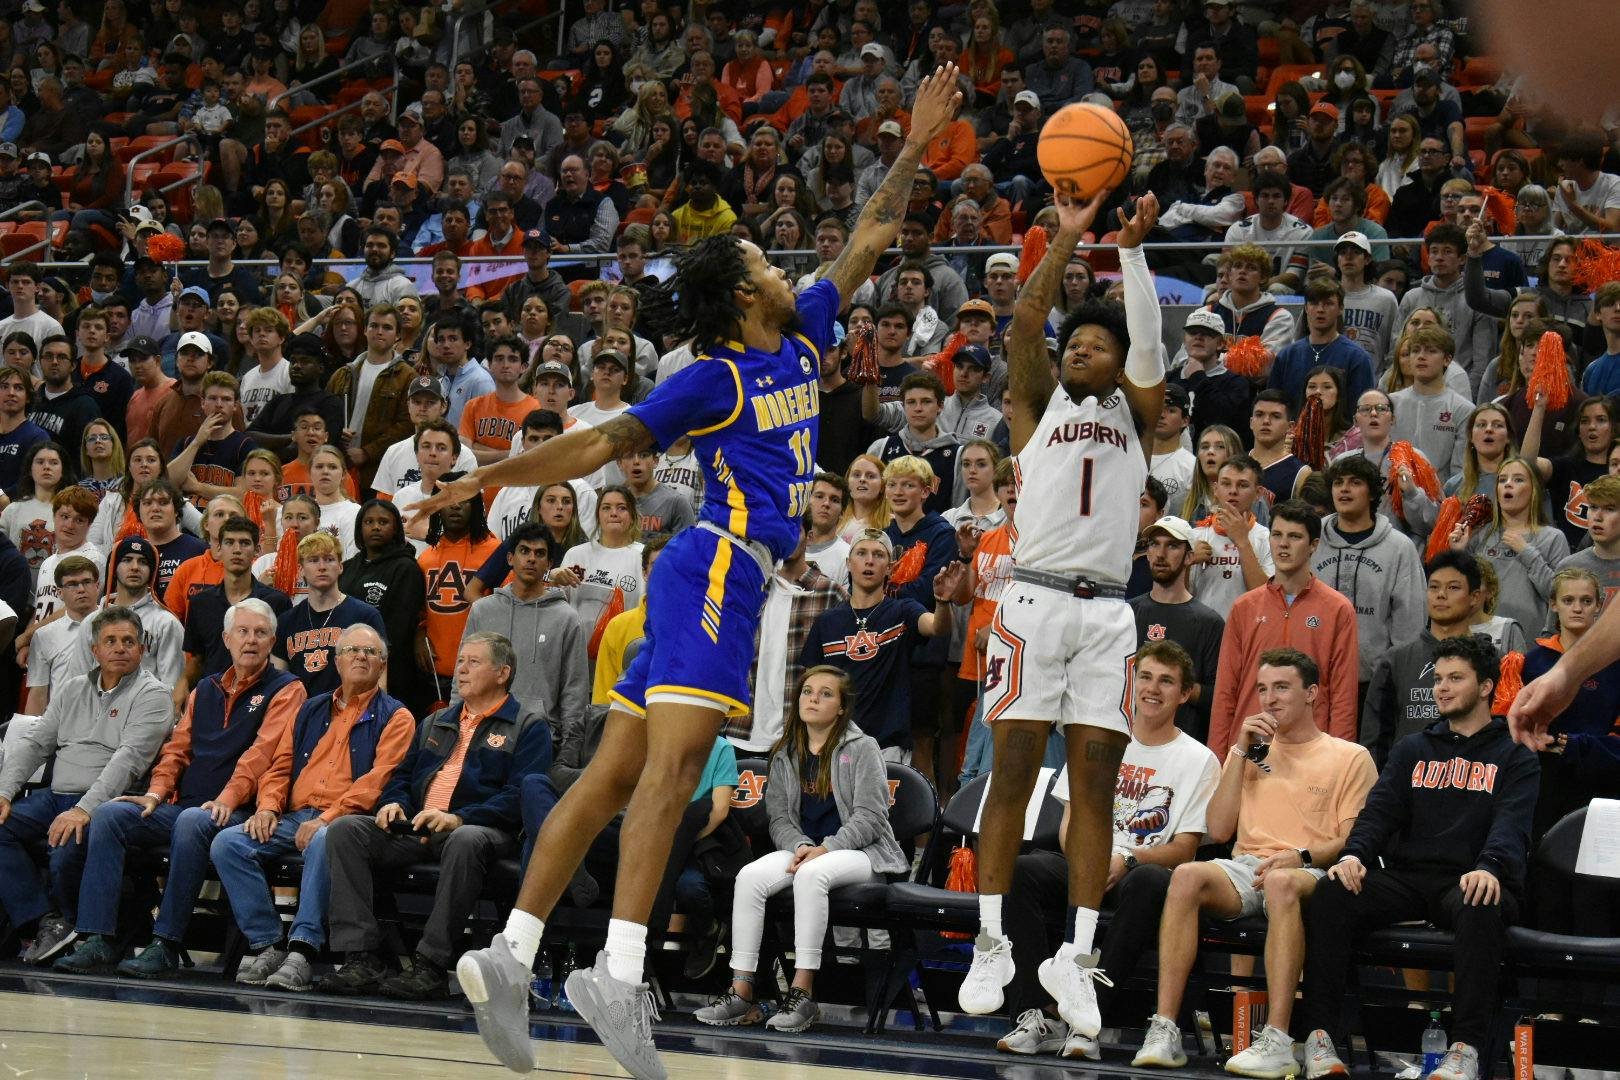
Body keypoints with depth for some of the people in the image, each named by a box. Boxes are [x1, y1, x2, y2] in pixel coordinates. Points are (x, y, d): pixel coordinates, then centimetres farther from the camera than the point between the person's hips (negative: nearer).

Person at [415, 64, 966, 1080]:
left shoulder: (802, 340, 19)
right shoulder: (712, 379, -3)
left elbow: (867, 243, 26)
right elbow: (603, 443, -3)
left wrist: (916, 146, 25)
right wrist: (487, 478, -7)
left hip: (721, 577, 9)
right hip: (721, 565, -9)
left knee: (616, 776, 3)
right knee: (674, 761, -21)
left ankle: (509, 955, 0)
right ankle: (619, 973, -32)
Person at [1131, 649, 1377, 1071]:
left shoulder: (1350, 758, 11)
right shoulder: (1251, 751, 24)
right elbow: (1218, 829, 13)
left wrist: (1301, 855, -17)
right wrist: (1241, 752, 8)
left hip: (1310, 873, -4)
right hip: (1246, 869, 4)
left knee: (1281, 883, -42)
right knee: (1187, 875, -31)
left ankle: (1277, 1039, -47)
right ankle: (1164, 1030, -38)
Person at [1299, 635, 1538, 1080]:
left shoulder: (1515, 758, 10)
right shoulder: (1413, 749, 23)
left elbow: (1511, 825, -7)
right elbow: (1380, 809, 9)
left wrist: (1488, 868, -30)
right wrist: (1353, 853, -14)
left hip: (1470, 882, -4)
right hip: (1406, 876, 4)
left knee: (1480, 909, -40)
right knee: (1331, 893, -25)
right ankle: (1320, 1031, -23)